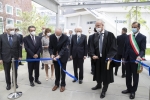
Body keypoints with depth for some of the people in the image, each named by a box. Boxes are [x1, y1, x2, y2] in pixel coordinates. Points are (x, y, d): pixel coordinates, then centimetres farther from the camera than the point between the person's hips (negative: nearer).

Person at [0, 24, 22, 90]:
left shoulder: (16, 37, 0)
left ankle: (15, 83, 31)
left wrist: (20, 56, -3)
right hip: (6, 57, -1)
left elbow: (19, 47, 2)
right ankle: (8, 84, 29)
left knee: (15, 71, 13)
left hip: (15, 57, 1)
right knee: (7, 72, 11)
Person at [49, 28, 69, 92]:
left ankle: (63, 85, 19)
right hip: (55, 55, 3)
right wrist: (51, 54, -24)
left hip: (63, 55, -3)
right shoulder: (51, 37, -12)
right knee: (56, 71, 11)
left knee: (63, 70, 5)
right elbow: (50, 47, -7)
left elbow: (64, 48, -23)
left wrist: (59, 55, -36)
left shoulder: (65, 37, -21)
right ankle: (56, 84, 25)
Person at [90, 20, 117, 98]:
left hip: (106, 59, -4)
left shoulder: (110, 35, -9)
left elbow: (113, 47, -11)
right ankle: (98, 85, 43)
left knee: (106, 74, 9)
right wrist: (93, 55, -9)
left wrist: (109, 58, -18)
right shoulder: (95, 35, 4)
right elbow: (92, 46, 5)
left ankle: (104, 90, 28)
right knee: (98, 73, 19)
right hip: (97, 58, 4)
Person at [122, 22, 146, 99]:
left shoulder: (142, 37, -6)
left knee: (135, 76, 10)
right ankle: (129, 89, 32)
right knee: (128, 76, 15)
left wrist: (139, 56, -31)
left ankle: (133, 91, 26)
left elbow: (143, 49, -12)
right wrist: (123, 57, 9)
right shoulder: (128, 37, 9)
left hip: (136, 60, -4)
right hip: (127, 59, 5)